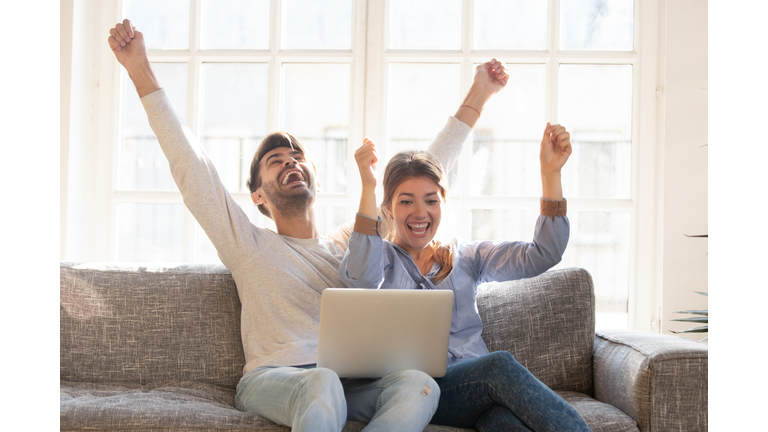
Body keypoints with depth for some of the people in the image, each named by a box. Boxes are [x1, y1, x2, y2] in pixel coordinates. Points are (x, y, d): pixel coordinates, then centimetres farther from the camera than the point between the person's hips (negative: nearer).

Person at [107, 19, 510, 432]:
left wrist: (476, 97, 25)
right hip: (272, 381, -3)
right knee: (322, 384, -39)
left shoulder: (354, 242, 22)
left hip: (354, 388, 3)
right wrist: (140, 71, -1)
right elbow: (188, 162, 5)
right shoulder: (248, 245, 13)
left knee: (419, 385, -31)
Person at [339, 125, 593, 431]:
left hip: (477, 387, 3)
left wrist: (550, 173, -1)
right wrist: (367, 187, -18)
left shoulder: (465, 256, 20)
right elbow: (362, 279, -17)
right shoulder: (378, 255, 10)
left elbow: (542, 256, 7)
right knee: (501, 365, -33)